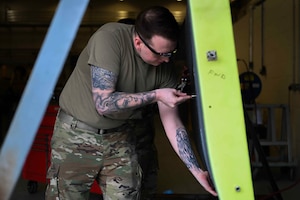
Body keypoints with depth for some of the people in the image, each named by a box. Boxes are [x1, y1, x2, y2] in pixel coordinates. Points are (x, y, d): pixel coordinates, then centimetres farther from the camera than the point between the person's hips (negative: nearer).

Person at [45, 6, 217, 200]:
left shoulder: (164, 67, -10)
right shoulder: (109, 38, -25)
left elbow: (172, 123, -6)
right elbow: (103, 103, -28)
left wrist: (197, 170, -10)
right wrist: (156, 95, -27)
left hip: (120, 137, 4)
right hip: (76, 133, -4)